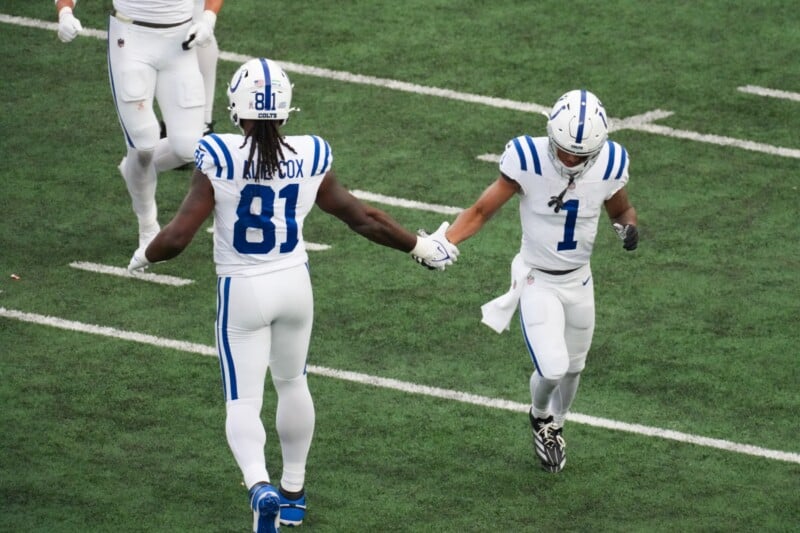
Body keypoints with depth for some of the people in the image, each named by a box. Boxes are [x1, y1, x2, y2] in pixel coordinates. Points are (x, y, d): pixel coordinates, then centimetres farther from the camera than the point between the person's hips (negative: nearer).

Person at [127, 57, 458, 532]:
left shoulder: (219, 160, -18)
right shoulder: (310, 160, -7)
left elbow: (177, 237, -17)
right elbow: (364, 219, 5)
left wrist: (144, 257, 6)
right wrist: (421, 246, 21)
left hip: (242, 291, -3)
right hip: (294, 283, 3)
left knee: (243, 401, 4)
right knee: (292, 383, 25)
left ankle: (260, 485, -23)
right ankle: (293, 492, 38)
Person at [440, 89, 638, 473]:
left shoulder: (609, 166, -15)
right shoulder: (528, 161, -25)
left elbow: (620, 210, 6)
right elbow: (482, 210, -16)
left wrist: (628, 226, -18)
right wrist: (443, 242, -32)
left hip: (579, 282, 4)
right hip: (537, 281, -4)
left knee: (572, 367, 20)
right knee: (552, 368, -16)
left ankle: (555, 427, 50)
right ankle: (540, 416, 20)